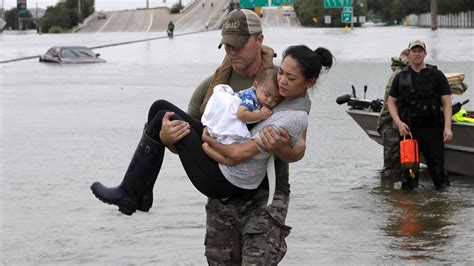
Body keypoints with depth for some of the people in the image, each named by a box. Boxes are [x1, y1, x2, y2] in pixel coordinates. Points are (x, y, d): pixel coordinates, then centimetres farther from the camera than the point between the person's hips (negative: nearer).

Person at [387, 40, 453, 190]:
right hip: (408, 130, 2)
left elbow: (447, 103, 1)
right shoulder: (401, 77, 11)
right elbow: (391, 102, 13)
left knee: (437, 168, -4)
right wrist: (399, 123, -4)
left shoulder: (436, 75, 5)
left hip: (432, 130, -2)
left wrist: (447, 127, -11)